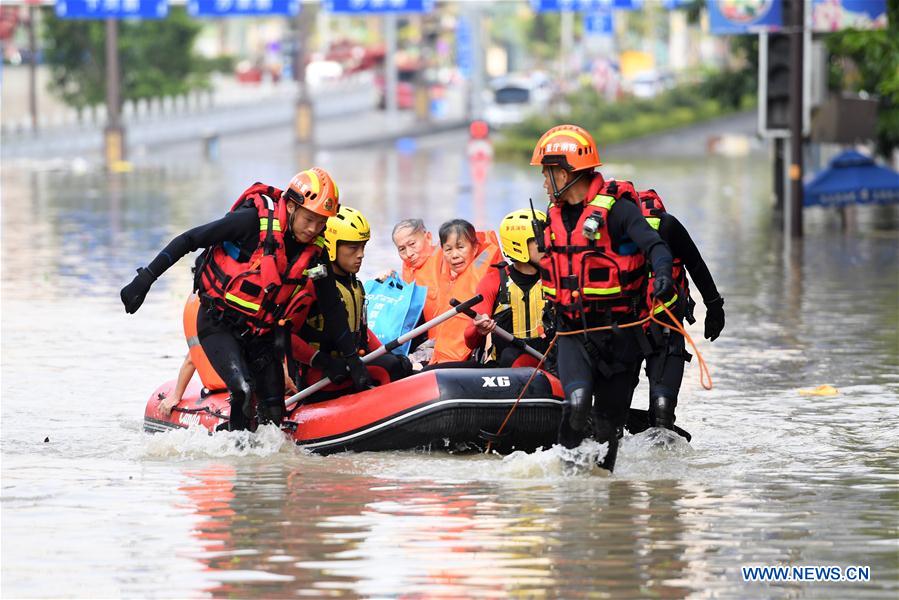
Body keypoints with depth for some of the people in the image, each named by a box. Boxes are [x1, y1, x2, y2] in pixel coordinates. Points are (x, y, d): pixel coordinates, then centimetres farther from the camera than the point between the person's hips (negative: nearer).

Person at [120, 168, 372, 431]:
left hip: (260, 336, 6)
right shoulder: (254, 221, -21)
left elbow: (332, 308, 8)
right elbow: (188, 240, -16)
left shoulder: (315, 251, -4)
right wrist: (145, 279, -19)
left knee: (274, 414, 1)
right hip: (218, 325, -6)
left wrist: (353, 360, 8)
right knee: (243, 390, -26)